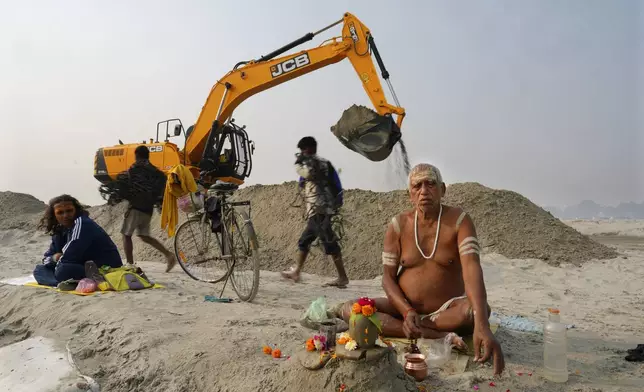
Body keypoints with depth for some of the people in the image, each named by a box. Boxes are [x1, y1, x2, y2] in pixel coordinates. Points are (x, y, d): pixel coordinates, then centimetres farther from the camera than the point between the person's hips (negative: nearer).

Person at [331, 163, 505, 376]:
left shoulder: (459, 220, -11)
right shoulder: (398, 225, -4)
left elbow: (472, 268, -26)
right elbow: (388, 276, -3)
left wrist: (481, 324, -42)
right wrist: (407, 311, -23)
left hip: (447, 310, -2)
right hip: (404, 308, 3)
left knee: (477, 309, -35)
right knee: (350, 309, -21)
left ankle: (395, 326, -21)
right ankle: (437, 336, -26)